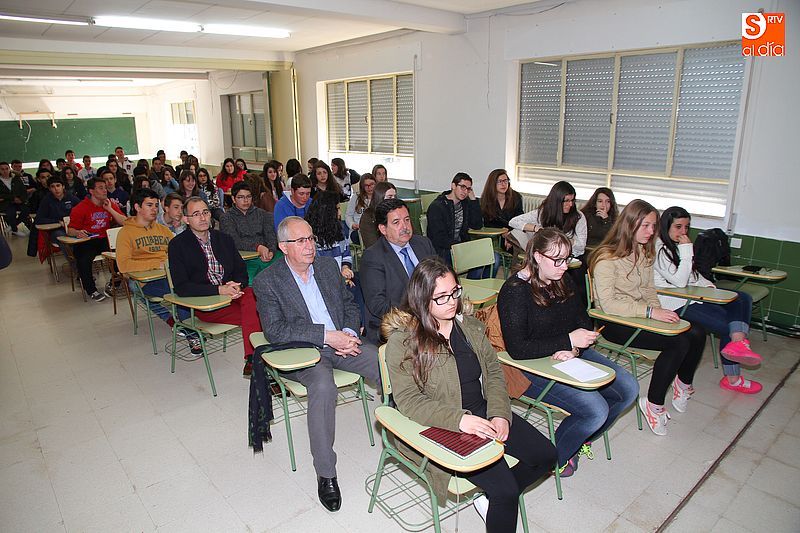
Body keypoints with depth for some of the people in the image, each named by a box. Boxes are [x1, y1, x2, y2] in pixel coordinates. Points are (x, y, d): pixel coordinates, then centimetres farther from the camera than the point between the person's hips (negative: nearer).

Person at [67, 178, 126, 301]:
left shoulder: (111, 204, 10)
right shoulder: (80, 208, -1)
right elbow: (70, 230, -3)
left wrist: (110, 209, -8)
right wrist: (78, 233, -26)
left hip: (105, 240, 3)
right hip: (86, 241, -3)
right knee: (83, 260, -30)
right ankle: (91, 290, -6)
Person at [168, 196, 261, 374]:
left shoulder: (224, 239, 16)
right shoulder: (177, 244, 2)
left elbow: (242, 271, 13)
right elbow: (181, 287, -9)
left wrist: (237, 285, -12)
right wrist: (219, 290, -19)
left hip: (231, 292, 4)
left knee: (250, 296, -32)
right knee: (254, 315, -28)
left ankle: (252, 358, -32)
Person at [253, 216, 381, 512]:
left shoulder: (328, 266, 12)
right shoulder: (267, 281, -5)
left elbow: (349, 304, 17)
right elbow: (275, 330, -14)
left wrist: (349, 333, -5)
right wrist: (326, 335, -21)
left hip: (341, 342, 5)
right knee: (323, 388, -35)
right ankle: (325, 474, -20)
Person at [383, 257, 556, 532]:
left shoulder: (469, 325, 6)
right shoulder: (402, 339, -13)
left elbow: (494, 372, 7)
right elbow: (407, 399, -16)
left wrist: (500, 414, -10)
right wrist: (459, 419, -27)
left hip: (484, 412, 7)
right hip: (443, 427, -6)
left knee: (546, 455, 0)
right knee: (505, 490, -18)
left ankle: (491, 497, 17)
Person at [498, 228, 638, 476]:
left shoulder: (564, 281, 6)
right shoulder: (515, 291, -19)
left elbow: (584, 322, 10)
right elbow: (517, 349, -24)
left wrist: (574, 349, -13)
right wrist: (569, 340, -24)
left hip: (572, 355, 8)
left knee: (628, 388, 0)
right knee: (596, 410, -21)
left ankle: (582, 438, 22)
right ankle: (555, 457, 7)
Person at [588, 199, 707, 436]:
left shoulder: (645, 253, 10)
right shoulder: (606, 257, -17)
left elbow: (649, 289, 18)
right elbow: (608, 303, -23)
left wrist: (659, 312, -3)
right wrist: (650, 312, -27)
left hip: (641, 315, 8)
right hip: (614, 322, -8)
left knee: (696, 333, -10)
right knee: (678, 342, -24)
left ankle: (683, 383, 16)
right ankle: (654, 405, -10)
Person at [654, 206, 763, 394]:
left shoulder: (677, 246, 16)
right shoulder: (659, 249, -15)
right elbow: (680, 281, -20)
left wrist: (708, 285, 7)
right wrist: (686, 250, -20)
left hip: (693, 295, 9)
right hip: (676, 303, -9)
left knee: (743, 299, -8)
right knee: (727, 325, -12)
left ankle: (738, 342, -29)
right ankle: (732, 379, 1)